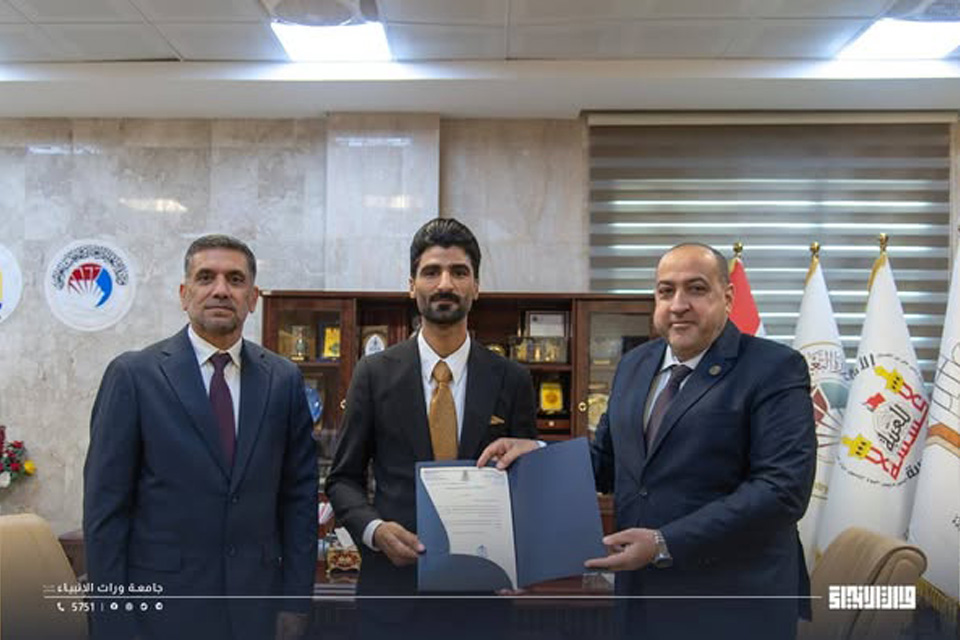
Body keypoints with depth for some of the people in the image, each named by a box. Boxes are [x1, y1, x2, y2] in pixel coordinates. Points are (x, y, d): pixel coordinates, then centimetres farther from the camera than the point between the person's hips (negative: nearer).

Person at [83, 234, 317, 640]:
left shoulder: (284, 379, 2)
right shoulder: (133, 375, -6)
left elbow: (298, 497, 4)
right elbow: (105, 509, -5)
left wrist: (294, 603, 0)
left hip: (257, 607, 2)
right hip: (162, 605, -2)